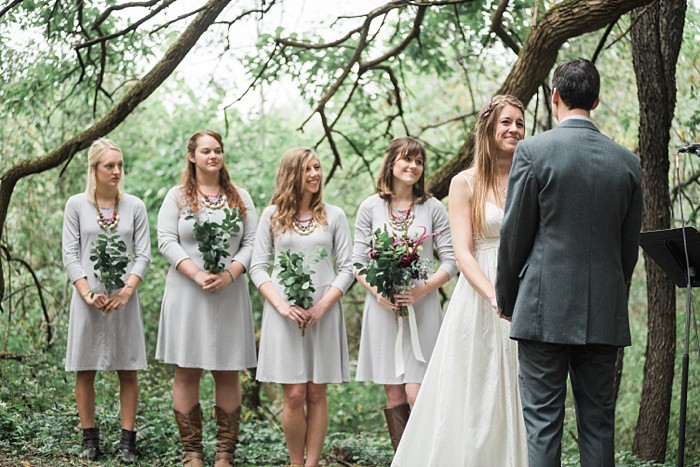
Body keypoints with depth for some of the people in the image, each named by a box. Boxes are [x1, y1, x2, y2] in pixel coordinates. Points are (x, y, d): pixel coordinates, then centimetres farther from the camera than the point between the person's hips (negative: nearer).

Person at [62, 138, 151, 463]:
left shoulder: (134, 206, 4)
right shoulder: (76, 205, 2)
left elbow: (143, 254, 2)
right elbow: (70, 255, -1)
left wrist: (127, 290, -13)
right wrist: (87, 293, -13)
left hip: (123, 297, 1)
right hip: (88, 298, 0)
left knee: (128, 370, 2)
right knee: (85, 369, 3)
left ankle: (127, 440, 6)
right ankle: (89, 438, 12)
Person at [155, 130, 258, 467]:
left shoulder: (240, 198, 12)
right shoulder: (177, 196, 7)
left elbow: (251, 243, 5)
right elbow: (166, 241, -2)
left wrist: (229, 274, -12)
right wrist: (197, 275, -15)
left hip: (230, 295, 1)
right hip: (186, 294, -1)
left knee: (227, 373, 2)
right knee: (186, 372, -1)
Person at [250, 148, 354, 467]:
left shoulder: (333, 216, 7)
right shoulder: (272, 216, 6)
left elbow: (346, 268, 4)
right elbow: (258, 267, 4)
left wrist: (323, 305, -10)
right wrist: (281, 305, -10)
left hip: (324, 314, 1)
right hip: (285, 314, -1)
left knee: (316, 394, 2)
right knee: (294, 395, -4)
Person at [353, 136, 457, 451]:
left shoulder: (433, 208, 5)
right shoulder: (371, 207, 7)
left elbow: (450, 261, 2)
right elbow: (358, 261, 6)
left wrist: (423, 289, -13)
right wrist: (376, 290, -11)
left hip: (422, 308, -1)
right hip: (383, 308, 1)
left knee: (416, 394, -10)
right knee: (394, 395, 4)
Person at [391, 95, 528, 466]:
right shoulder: (466, 183, 1)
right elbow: (462, 253, -7)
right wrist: (496, 297, -20)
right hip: (479, 300, -3)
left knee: (517, 401, 5)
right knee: (474, 397, 1)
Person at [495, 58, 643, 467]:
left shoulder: (533, 151, -6)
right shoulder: (627, 161, 6)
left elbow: (514, 234, -3)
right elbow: (630, 244, 11)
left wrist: (506, 298, 10)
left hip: (544, 309, -4)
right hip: (605, 314, 4)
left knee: (543, 422, -1)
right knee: (599, 422, 9)